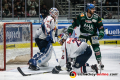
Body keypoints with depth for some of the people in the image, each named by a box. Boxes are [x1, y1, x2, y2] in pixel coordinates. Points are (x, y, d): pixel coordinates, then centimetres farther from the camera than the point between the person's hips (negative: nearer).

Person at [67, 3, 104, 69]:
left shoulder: (96, 17, -12)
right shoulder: (81, 16, -17)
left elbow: (100, 26, -5)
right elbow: (75, 22, -7)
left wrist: (101, 33, -16)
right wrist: (71, 28, -12)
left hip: (93, 34, 0)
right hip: (83, 34, 0)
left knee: (96, 46, -13)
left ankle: (99, 61, -5)